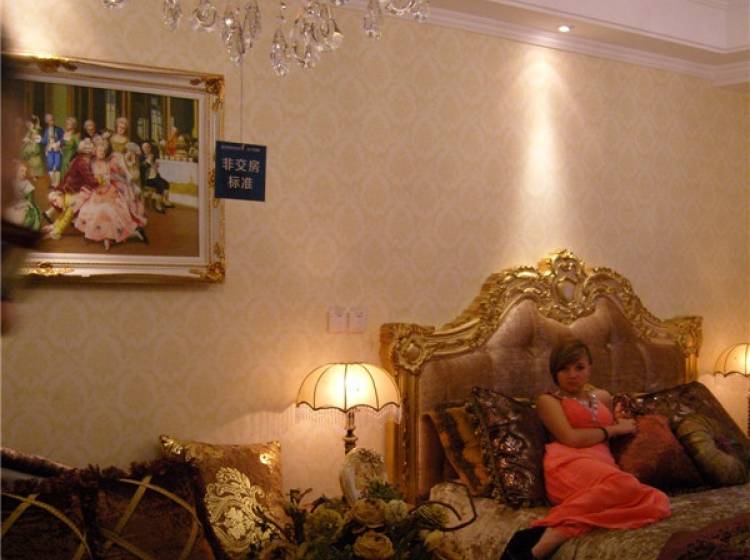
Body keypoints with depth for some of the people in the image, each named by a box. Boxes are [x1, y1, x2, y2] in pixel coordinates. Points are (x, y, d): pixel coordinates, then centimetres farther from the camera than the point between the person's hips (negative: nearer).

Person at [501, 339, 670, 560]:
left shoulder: (603, 397, 31)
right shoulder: (548, 400, 14)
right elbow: (571, 438, -3)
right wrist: (615, 429, 7)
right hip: (570, 464, -6)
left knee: (656, 502, -31)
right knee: (626, 486, -40)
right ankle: (551, 531, -44)